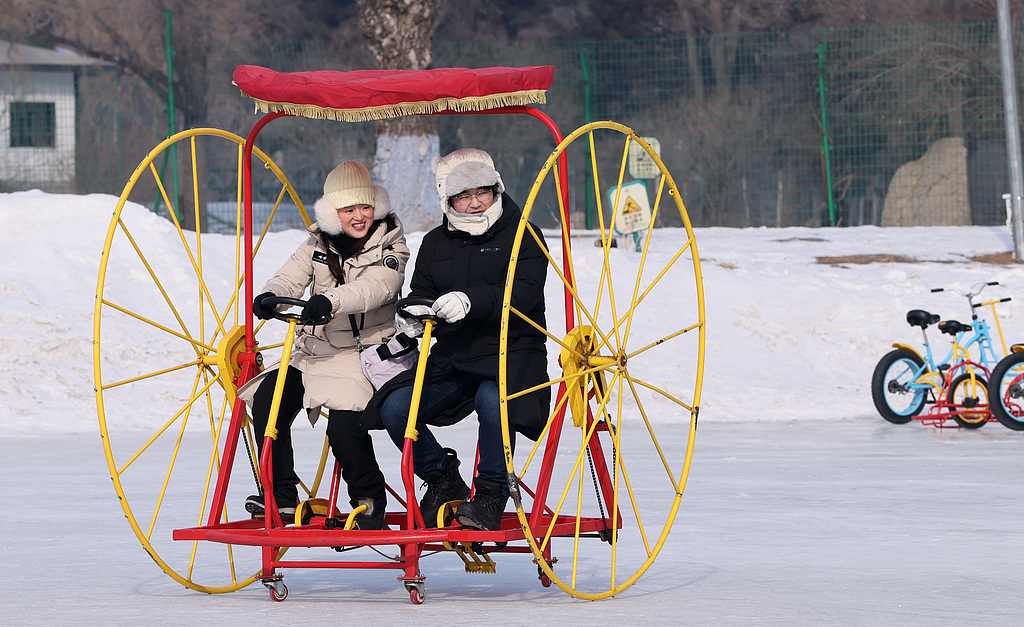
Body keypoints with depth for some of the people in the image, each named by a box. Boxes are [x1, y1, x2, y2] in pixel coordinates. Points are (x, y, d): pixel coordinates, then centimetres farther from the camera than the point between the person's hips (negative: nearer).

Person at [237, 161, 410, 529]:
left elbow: (373, 288, -24)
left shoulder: (390, 249, -5)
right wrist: (270, 296, -26)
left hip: (362, 353, -5)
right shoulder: (318, 245, 9)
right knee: (268, 399, -16)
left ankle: (370, 502, -5)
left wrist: (330, 301, -43)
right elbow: (291, 277, -1)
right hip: (311, 352, 5)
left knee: (344, 424, -26)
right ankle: (281, 497, -8)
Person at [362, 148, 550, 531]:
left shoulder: (522, 236, 0)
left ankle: (491, 496, -18)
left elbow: (524, 293, -16)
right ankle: (443, 480, 7)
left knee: (492, 400, -39)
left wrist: (471, 301, -32)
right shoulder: (436, 244, 16)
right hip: (453, 356, 5)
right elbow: (421, 295, 20)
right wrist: (411, 316, -5)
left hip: (511, 353, -5)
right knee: (394, 409, -18)